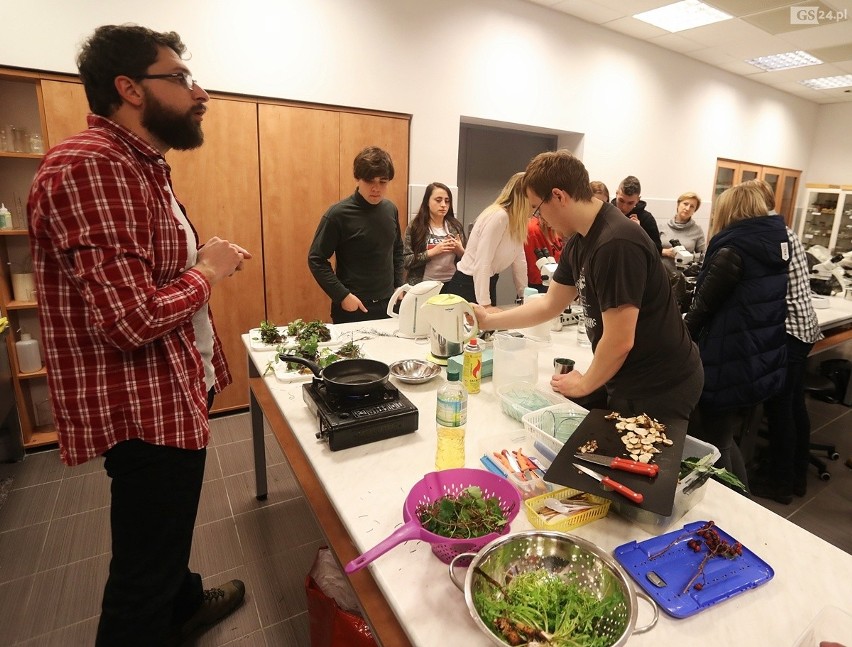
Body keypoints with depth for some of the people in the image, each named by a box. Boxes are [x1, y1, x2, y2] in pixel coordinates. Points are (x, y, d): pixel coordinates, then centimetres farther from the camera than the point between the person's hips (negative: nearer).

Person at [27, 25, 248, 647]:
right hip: (144, 408, -11)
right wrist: (207, 271, -14)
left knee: (169, 532, 30)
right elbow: (132, 318, -30)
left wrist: (203, 259, 5)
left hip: (178, 389, 11)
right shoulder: (89, 167, -22)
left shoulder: (142, 165, 13)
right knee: (144, 571, 10)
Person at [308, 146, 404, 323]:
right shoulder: (338, 214, -14)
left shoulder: (391, 209, 2)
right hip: (352, 309, -5)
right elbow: (316, 259, -11)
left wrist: (399, 286, 7)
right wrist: (342, 296, -16)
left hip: (388, 304, 5)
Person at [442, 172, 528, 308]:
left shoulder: (514, 220, 5)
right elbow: (482, 262, -26)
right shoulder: (498, 216, -22)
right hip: (468, 285, -9)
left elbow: (519, 260, 7)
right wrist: (485, 305, -27)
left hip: (486, 283, 9)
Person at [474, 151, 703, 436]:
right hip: (628, 384, 9)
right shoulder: (578, 241, 3)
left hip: (660, 390, -8)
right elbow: (550, 304, 12)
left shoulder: (617, 244, -27)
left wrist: (583, 384, -10)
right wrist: (489, 320, 10)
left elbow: (619, 342, -26)